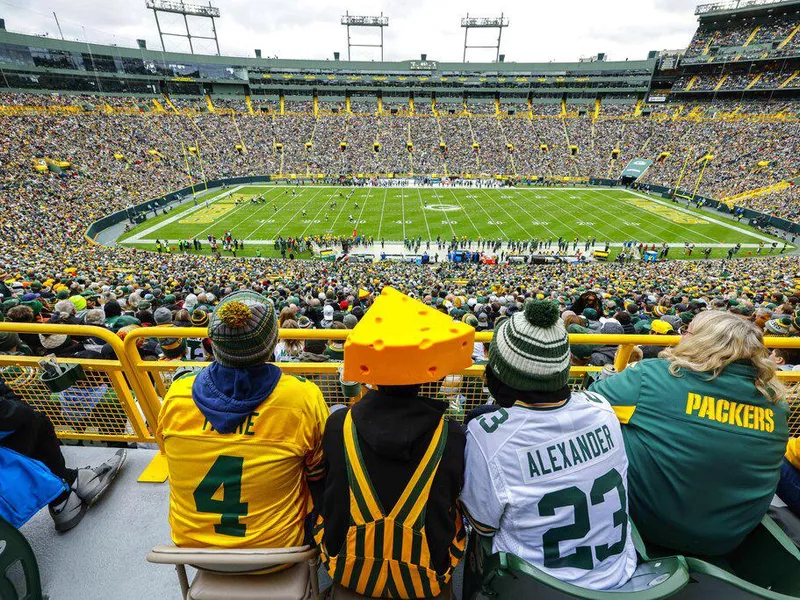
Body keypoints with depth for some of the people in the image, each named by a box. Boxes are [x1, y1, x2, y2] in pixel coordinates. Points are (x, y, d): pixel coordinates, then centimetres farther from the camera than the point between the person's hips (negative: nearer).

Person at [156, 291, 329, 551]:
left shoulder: (176, 395, -19)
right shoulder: (304, 399, -28)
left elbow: (166, 450, 3)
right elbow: (319, 475, -12)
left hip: (190, 542, 4)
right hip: (275, 546, -3)